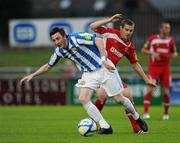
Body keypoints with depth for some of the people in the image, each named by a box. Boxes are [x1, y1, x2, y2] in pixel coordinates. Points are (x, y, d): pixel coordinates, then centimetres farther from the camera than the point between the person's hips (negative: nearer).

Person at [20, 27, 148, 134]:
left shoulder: (76, 38, -19)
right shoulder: (59, 51, 2)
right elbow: (48, 66, 16)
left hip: (103, 68, -6)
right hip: (89, 73, 6)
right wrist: (32, 75, 9)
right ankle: (105, 127, -10)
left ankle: (137, 118, 23)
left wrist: (103, 60, -29)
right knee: (83, 99, -15)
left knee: (119, 98, -5)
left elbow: (98, 40, -22)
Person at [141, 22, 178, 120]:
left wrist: (173, 54, -8)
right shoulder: (152, 38, -4)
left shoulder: (170, 40, 5)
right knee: (150, 88, -16)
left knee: (166, 91, 2)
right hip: (154, 67, -3)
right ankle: (145, 112, -15)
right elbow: (143, 50, 1)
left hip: (165, 68, 3)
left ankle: (166, 113, 17)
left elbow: (174, 52, 16)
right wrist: (153, 53, -16)